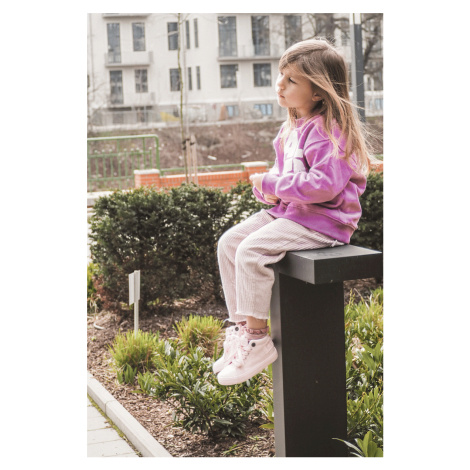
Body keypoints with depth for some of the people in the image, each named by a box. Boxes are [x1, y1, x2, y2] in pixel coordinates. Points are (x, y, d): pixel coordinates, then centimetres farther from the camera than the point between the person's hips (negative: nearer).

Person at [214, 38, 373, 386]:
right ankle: (241, 327, 6)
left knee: (253, 250, -25)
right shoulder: (292, 128, 13)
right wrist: (267, 188, 3)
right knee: (229, 243, 1)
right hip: (288, 211, 10)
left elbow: (325, 184, -30)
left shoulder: (327, 130, -18)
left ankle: (257, 341, -16)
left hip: (322, 220, -10)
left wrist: (274, 185, -21)